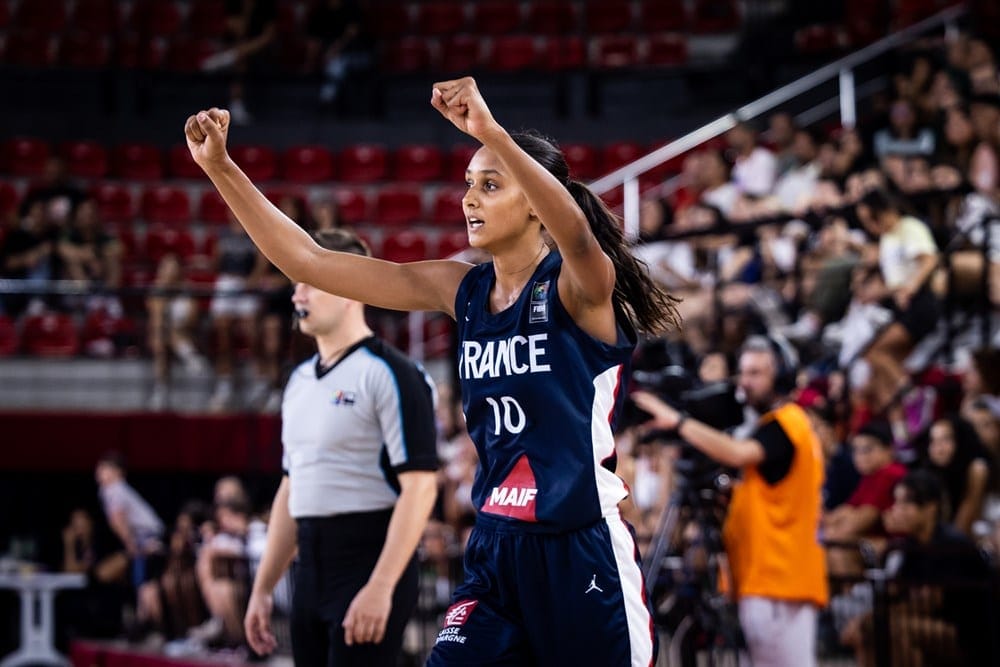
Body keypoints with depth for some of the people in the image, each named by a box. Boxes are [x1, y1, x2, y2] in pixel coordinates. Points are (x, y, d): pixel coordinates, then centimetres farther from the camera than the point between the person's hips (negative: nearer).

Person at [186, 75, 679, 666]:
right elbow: (308, 262, 6)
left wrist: (491, 132, -50)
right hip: (497, 549, 5)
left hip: (581, 552, -5)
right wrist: (221, 168, -2)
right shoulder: (462, 290, 7)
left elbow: (575, 235, -36)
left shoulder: (576, 288, -10)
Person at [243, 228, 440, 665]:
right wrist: (263, 588, 20)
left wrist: (380, 588, -23)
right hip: (311, 572, 8)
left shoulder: (390, 374, -10)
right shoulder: (300, 380, 16)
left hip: (369, 568, -8)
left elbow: (419, 485, -16)